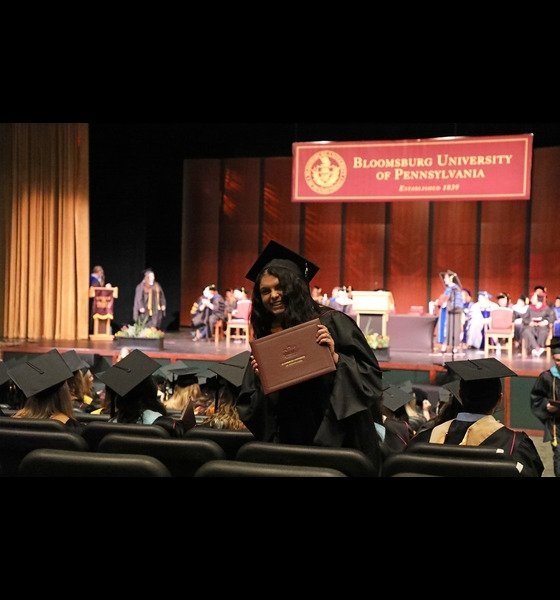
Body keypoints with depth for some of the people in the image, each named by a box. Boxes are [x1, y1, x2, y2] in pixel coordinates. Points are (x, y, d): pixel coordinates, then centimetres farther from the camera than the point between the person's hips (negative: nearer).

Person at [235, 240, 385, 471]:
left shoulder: (332, 322, -7)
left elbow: (371, 373, -9)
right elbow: (248, 407, 7)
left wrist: (335, 357, -23)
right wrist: (261, 382, -12)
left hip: (338, 441, -3)